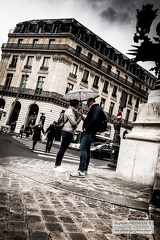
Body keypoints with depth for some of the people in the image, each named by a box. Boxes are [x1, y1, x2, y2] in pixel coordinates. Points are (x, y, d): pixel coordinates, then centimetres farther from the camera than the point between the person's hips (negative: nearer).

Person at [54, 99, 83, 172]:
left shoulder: (73, 111, 23)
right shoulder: (69, 110, -8)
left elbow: (76, 122, 16)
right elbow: (73, 122, -16)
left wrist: (80, 116, 2)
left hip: (70, 132, 10)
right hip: (67, 131, -10)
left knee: (63, 149, 8)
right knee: (62, 148, -9)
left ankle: (59, 165, 11)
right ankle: (57, 165, -7)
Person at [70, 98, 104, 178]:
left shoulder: (97, 108, -5)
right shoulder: (94, 109, 26)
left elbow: (94, 119, -22)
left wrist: (86, 128, -18)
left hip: (89, 132, -11)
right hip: (88, 132, 11)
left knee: (83, 148, -18)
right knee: (86, 150, 11)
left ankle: (81, 171, -23)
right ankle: (85, 169, 17)